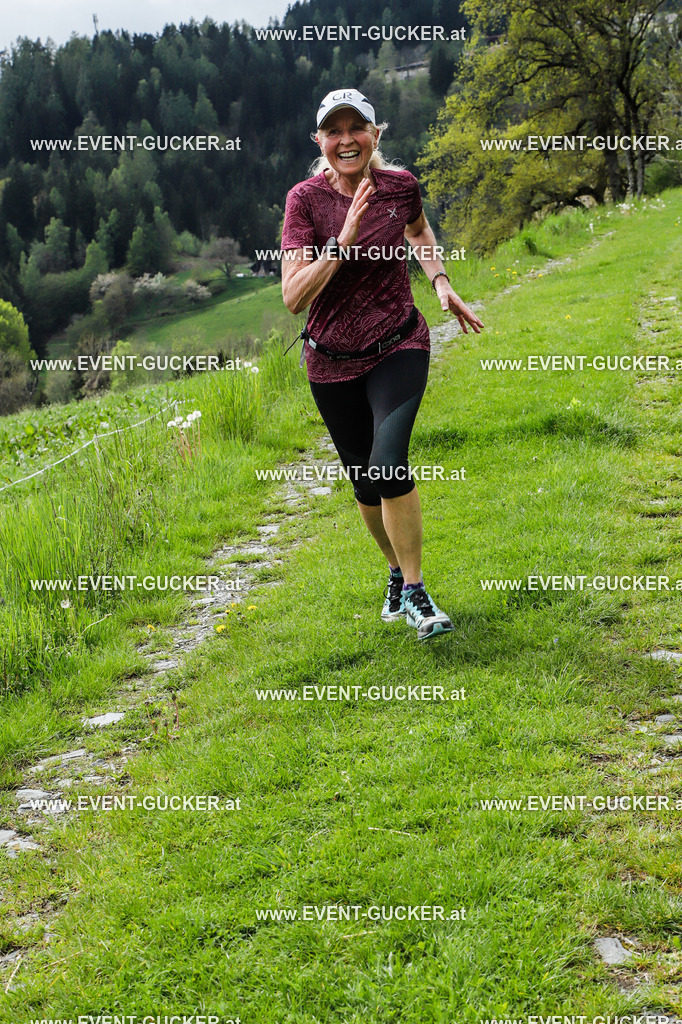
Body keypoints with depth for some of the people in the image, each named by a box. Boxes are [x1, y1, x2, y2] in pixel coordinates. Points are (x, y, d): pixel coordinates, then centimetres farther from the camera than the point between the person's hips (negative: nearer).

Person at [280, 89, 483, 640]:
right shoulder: (306, 198, -11)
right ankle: (397, 568, 38)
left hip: (398, 347, -1)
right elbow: (294, 296, -20)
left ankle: (415, 591, -10)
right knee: (366, 485, 10)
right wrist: (343, 239, -29)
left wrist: (441, 282, 7)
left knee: (388, 463, -23)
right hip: (332, 362, 1)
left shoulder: (400, 185, -5)